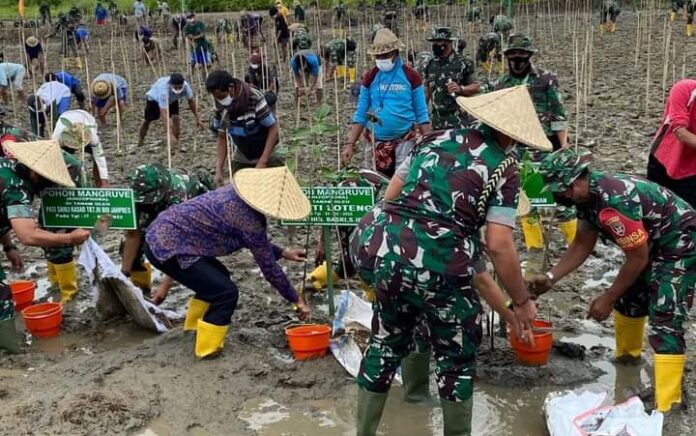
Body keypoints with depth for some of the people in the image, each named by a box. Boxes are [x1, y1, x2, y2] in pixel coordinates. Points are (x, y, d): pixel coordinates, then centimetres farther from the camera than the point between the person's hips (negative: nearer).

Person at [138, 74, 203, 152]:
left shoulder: (185, 86, -36)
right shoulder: (163, 90, -49)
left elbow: (191, 101, -14)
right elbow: (164, 115, -52)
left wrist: (197, 118, -13)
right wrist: (170, 135, -57)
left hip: (172, 99, 3)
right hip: (154, 98, -3)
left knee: (176, 118, -20)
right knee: (147, 120, 15)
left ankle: (176, 144, -5)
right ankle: (140, 141, 43)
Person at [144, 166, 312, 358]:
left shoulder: (239, 193, 4)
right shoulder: (248, 218, -21)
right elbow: (269, 266, -13)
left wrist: (283, 253, 21)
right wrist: (296, 299, -2)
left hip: (162, 234, 10)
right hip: (167, 246, -10)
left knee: (217, 278, 24)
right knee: (226, 292, -11)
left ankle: (194, 325, 41)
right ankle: (208, 348, 3)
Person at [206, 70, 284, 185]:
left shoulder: (254, 98, -26)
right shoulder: (220, 106, -11)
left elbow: (273, 129, -20)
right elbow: (222, 137, -1)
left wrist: (262, 162, -24)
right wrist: (219, 169, -9)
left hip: (266, 156, -4)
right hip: (241, 159, 4)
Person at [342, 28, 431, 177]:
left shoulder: (411, 76, -2)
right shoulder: (369, 77, 4)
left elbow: (422, 114, 1)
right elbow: (361, 114, 5)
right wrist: (350, 144, -3)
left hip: (404, 143, -2)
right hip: (375, 143, 2)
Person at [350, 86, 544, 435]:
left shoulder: (436, 138, 18)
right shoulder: (503, 168, 4)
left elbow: (390, 196, 20)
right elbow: (499, 247, -4)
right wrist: (522, 302, 7)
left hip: (378, 250, 5)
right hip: (436, 265, -5)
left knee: (386, 342, 26)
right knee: (456, 356, 19)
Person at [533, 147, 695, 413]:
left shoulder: (613, 201, -34)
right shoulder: (589, 195, -5)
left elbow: (638, 257, -25)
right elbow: (583, 244, 5)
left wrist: (607, 298, -15)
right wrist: (551, 278, -5)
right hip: (653, 244, 10)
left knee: (665, 321, -14)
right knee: (628, 299, 22)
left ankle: (666, 406, -10)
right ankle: (628, 354, 45)